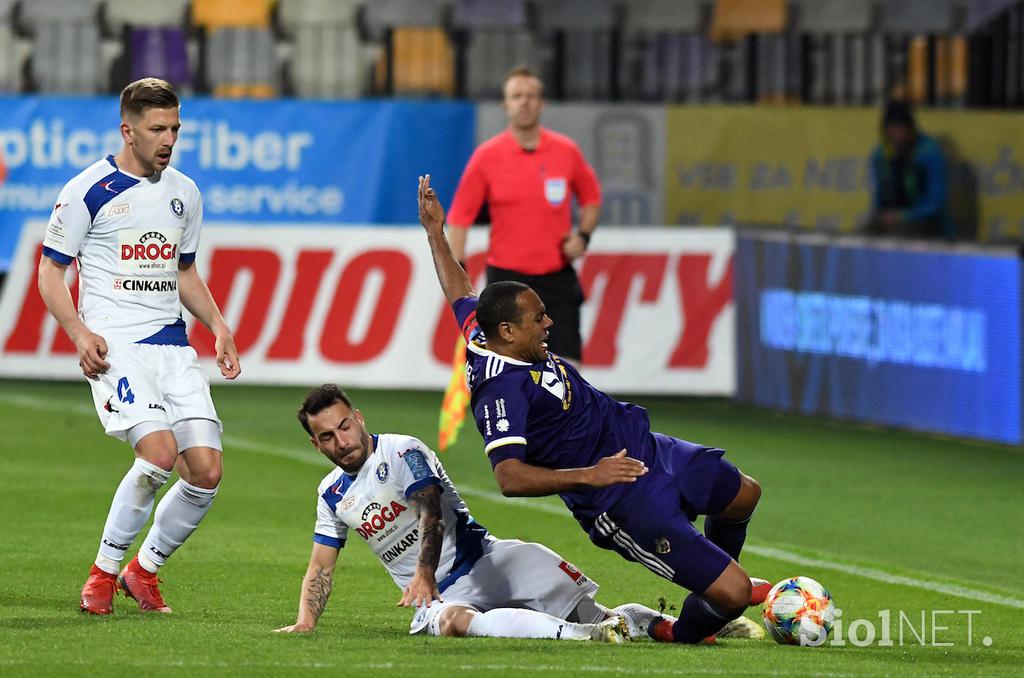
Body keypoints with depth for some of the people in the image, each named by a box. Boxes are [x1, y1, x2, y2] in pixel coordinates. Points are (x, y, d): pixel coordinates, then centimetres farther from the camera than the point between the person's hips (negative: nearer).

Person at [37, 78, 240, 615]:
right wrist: (79, 333, -15)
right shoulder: (88, 191, -4)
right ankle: (104, 570, -6)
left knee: (206, 471, -5)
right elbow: (50, 269, 0)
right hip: (116, 345, -6)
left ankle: (144, 570, 15)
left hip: (173, 346, 6)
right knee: (160, 453, -24)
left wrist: (218, 325, 11)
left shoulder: (183, 193, 14)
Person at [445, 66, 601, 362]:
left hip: (557, 277, 1)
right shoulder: (486, 156, -3)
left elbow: (591, 197, 18)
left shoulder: (566, 151, 2)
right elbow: (459, 217, 0)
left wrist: (583, 235, 0)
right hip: (506, 276, -1)